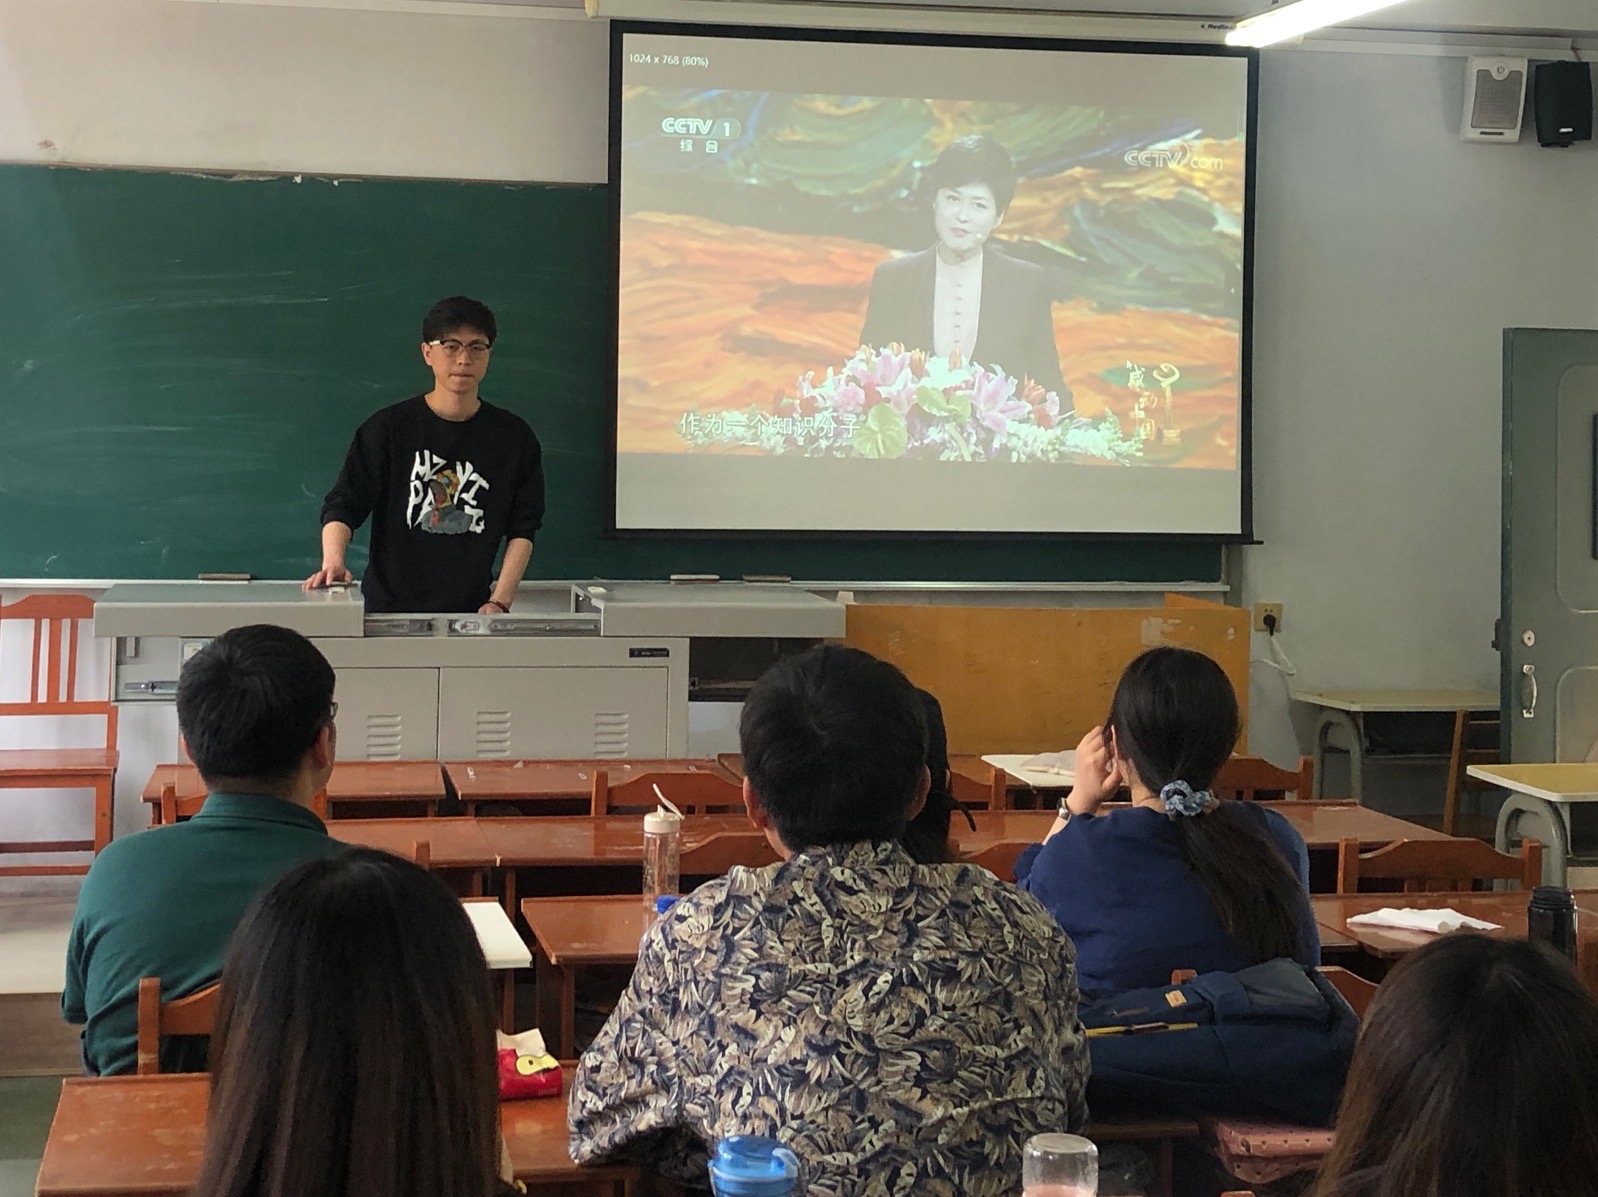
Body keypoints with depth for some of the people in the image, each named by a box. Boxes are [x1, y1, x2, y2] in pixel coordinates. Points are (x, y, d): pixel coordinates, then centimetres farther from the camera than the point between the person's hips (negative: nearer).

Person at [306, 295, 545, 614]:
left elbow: (522, 529, 4)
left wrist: (499, 602, -7)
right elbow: (343, 505, -3)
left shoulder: (514, 436, 4)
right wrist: (333, 562, -23)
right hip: (388, 609, -1)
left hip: (472, 612, 1)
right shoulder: (388, 428, 0)